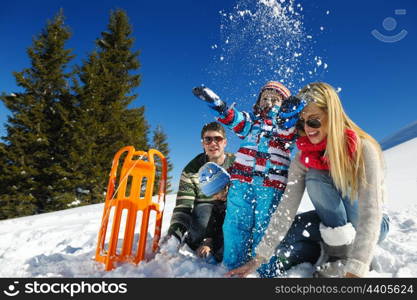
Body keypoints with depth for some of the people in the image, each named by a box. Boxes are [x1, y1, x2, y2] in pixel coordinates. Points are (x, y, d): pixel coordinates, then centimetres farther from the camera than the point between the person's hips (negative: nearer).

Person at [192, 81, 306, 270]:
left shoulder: (288, 126, 14)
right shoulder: (251, 120, 18)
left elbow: (286, 136, -10)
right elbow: (233, 118, -2)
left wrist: (287, 117, -31)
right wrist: (215, 102, -21)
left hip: (271, 186, -1)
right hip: (242, 180, 2)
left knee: (262, 228, 3)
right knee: (237, 224, 0)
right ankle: (233, 265, 13)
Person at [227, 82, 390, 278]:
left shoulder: (363, 149, -26)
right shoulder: (303, 157, -15)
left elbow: (371, 212, -32)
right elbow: (286, 207, -19)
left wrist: (355, 270, -43)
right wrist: (259, 258, -23)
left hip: (367, 224, -3)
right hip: (333, 218, 4)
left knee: (317, 176, -30)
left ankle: (341, 248, -15)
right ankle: (335, 241, 1)